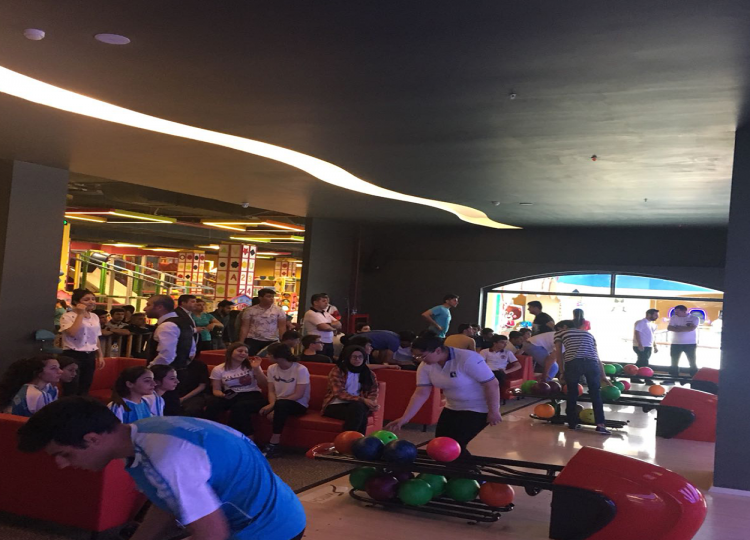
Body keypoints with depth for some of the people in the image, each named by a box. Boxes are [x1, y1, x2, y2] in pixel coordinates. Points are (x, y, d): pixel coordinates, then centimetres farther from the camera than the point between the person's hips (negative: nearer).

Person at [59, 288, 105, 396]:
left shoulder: (95, 317, 13)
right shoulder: (67, 316, -8)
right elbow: (72, 332, -26)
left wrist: (100, 355, 17)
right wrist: (80, 314, -18)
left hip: (90, 356, 7)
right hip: (73, 355, -7)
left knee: (84, 390, 12)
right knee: (71, 391, -7)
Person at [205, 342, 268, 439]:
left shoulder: (251, 366, 9)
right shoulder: (218, 369, 9)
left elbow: (264, 385, 4)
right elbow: (216, 390, 7)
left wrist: (256, 369, -9)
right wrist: (223, 395, -15)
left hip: (252, 396, -1)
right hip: (231, 397, 1)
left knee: (238, 407, -37)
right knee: (212, 403, -32)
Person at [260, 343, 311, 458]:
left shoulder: (300, 369, -14)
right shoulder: (272, 368, 4)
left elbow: (298, 395, -19)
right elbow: (271, 391, 2)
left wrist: (275, 405, -25)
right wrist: (272, 404, -22)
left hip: (298, 404, -5)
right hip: (279, 404, 5)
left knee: (281, 404, -39)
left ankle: (273, 445, -32)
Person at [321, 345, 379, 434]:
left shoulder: (368, 374, 14)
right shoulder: (338, 371, 1)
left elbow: (373, 393, 9)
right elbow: (339, 393, -10)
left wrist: (373, 403, -18)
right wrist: (362, 399, -22)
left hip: (359, 406, 3)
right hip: (336, 405, -3)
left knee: (358, 407, -37)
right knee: (359, 413, -36)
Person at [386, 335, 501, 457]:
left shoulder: (468, 359, -29)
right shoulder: (425, 366, -9)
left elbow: (492, 384, -24)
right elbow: (421, 393, -8)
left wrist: (494, 412, -21)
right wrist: (404, 419, -14)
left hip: (478, 409, -7)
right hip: (453, 408, 7)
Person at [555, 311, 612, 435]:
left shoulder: (560, 333, 23)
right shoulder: (588, 334, 32)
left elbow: (559, 355, 20)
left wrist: (562, 372, 30)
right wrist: (603, 376, 29)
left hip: (573, 363, -2)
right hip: (591, 363, 2)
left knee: (572, 393, 15)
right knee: (595, 394, 11)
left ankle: (572, 423, 22)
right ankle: (600, 424, -2)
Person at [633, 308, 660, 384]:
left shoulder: (653, 324, 17)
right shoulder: (641, 323, -11)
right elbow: (636, 333, -17)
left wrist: (655, 346, 19)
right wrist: (640, 345, -24)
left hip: (648, 347, 9)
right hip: (641, 347, -9)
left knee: (640, 363, 11)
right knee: (644, 363, -9)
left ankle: (634, 377, 17)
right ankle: (647, 379, -10)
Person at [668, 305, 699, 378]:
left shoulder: (694, 318, -4)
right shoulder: (674, 318, 5)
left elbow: (691, 328, -19)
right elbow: (669, 328, -8)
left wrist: (678, 328, -9)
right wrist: (685, 328, -14)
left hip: (690, 344, -3)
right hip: (676, 343, 3)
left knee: (692, 362, 0)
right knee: (674, 362, 5)